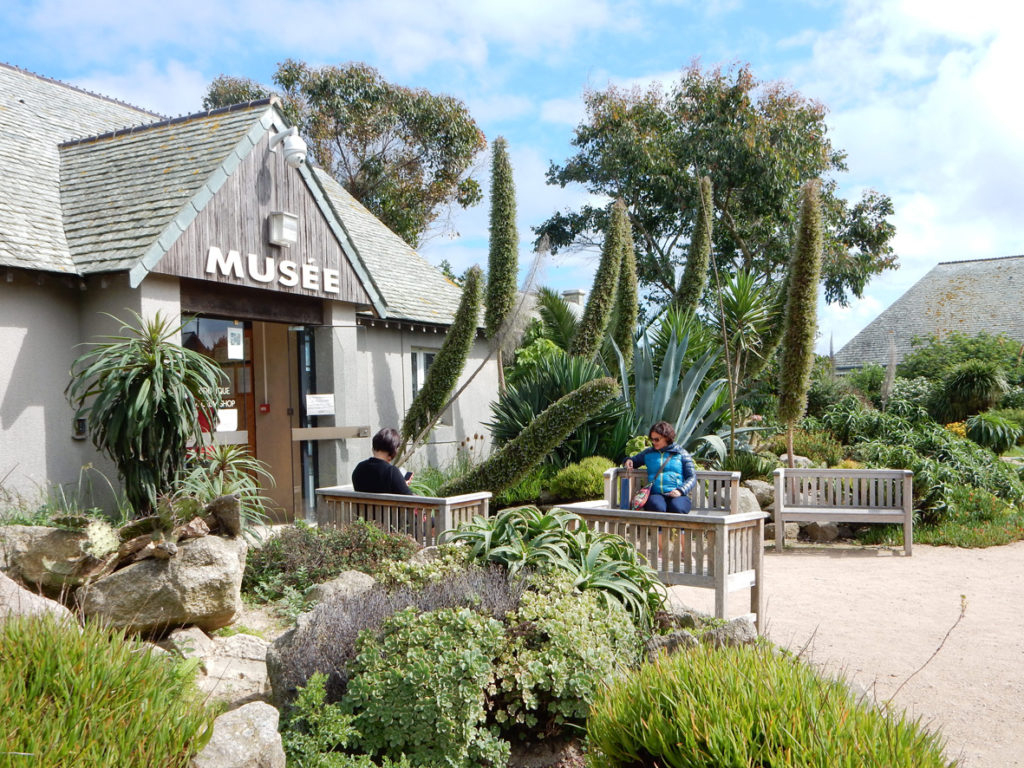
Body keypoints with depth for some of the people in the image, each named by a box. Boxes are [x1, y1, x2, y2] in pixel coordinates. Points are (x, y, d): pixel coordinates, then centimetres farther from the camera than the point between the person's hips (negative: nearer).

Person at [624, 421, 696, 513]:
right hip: (655, 494, 1)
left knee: (677, 509, -37)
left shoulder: (681, 454, 15)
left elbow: (692, 477, 10)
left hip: (677, 495, -1)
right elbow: (634, 460, 37)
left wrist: (680, 490, -8)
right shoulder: (648, 453, 22)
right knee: (657, 508, -36)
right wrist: (629, 460, 12)